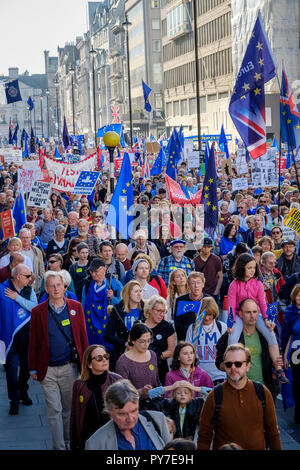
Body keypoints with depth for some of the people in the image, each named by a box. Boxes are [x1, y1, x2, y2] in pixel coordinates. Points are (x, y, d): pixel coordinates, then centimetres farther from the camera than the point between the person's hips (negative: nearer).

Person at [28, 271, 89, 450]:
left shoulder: (76, 307, 3)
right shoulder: (38, 312, 0)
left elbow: (83, 336, 6)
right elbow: (33, 342, 4)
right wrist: (33, 368, 3)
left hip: (70, 368, 1)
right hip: (48, 370, -1)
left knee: (68, 408, 11)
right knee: (54, 410, 0)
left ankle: (68, 441, 29)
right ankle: (59, 447, 6)